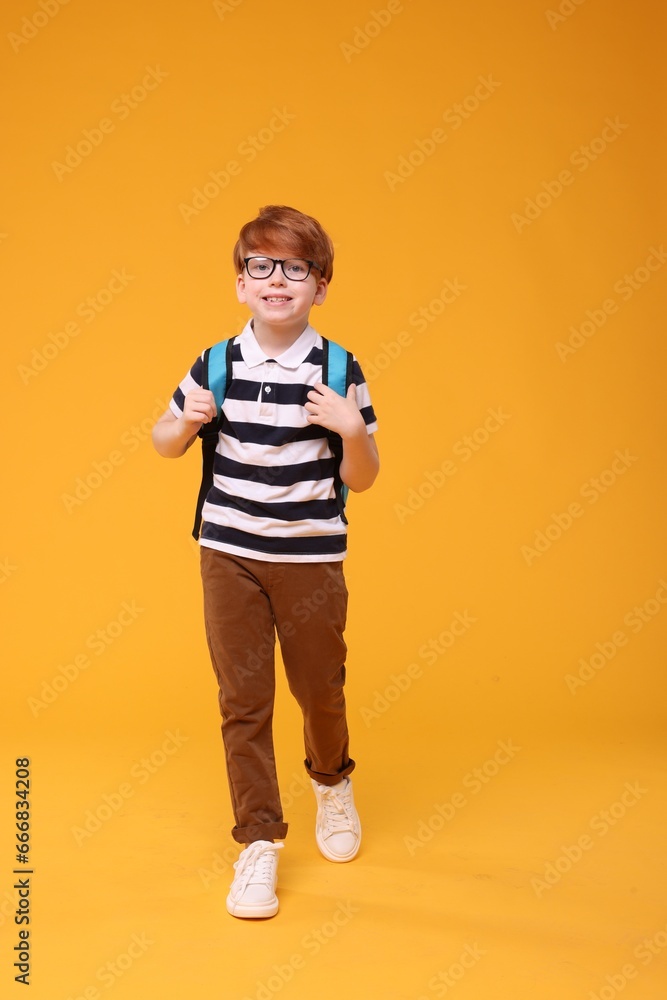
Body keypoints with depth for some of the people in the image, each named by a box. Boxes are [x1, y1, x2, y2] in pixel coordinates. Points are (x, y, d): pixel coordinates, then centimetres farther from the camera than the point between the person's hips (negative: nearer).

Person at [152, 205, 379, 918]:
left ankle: (332, 781, 45)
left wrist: (352, 431, -23)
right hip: (229, 556, 1)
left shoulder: (339, 373, -7)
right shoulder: (215, 366, -2)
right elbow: (166, 444, 11)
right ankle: (259, 840, 20)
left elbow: (360, 479, -4)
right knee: (242, 700, 5)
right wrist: (183, 421, -11)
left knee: (320, 690, 13)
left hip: (311, 558, -1)